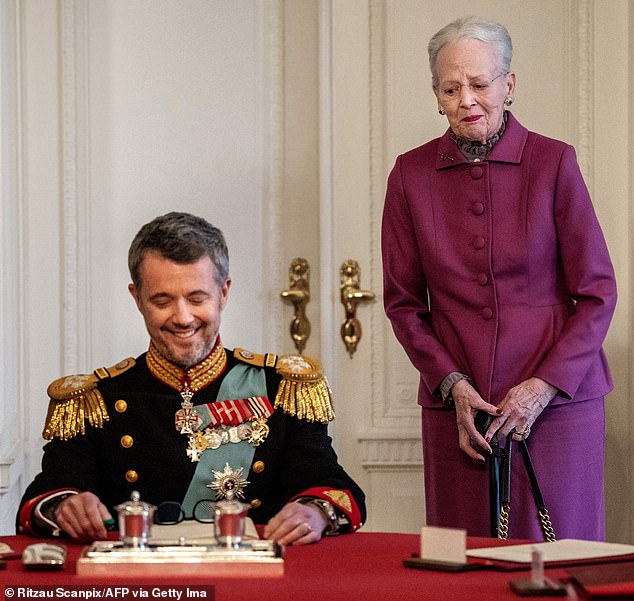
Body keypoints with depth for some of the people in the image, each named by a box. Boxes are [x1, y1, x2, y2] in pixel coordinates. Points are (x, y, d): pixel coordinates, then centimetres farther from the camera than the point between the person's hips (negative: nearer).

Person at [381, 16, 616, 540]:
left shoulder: (553, 163, -2)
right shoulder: (412, 174, 5)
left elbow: (598, 294, 0)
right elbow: (403, 301, 10)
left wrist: (544, 386, -10)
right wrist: (452, 384, -4)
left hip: (556, 400, -2)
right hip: (457, 406, 2)